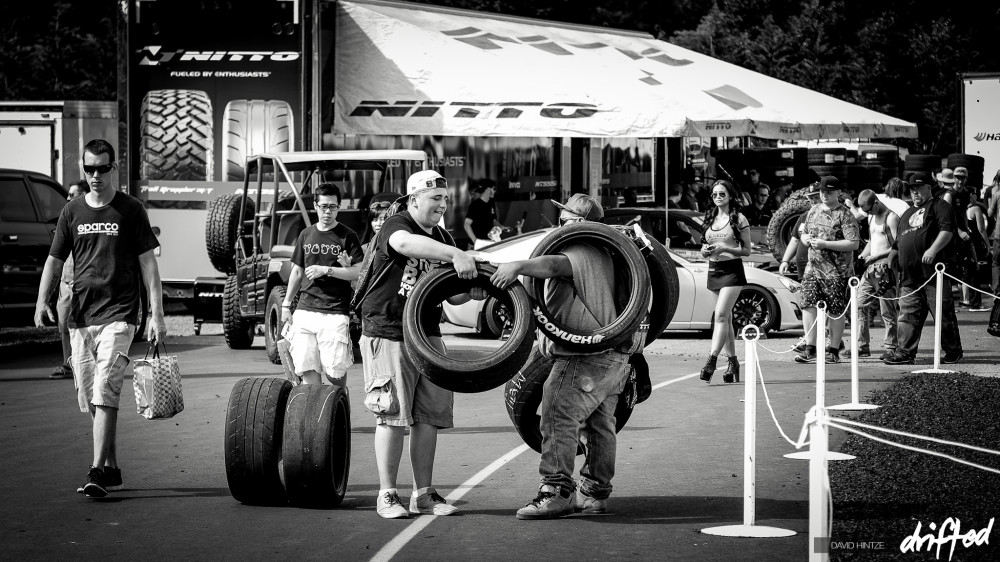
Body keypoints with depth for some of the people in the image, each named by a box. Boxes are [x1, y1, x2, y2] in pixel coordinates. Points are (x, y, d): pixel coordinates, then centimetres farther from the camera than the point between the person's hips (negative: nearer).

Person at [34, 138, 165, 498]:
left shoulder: (130, 210, 1)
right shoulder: (72, 212, 10)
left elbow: (148, 263, 0)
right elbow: (55, 260, 13)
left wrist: (156, 315, -5)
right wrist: (42, 300, -4)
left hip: (118, 315, -5)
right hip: (80, 316, 5)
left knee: (105, 392, -16)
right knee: (88, 397, 8)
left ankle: (97, 470, -19)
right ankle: (111, 468, 21)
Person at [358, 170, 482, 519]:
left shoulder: (441, 238, 14)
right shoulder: (396, 226, -10)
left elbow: (451, 295, 16)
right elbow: (405, 244, -37)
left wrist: (473, 292, -8)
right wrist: (456, 254, -46)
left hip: (427, 335, 7)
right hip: (387, 333, -7)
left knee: (429, 415, 6)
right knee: (393, 415, -5)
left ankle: (423, 494, 14)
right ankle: (387, 495, 1)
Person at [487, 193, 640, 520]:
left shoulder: (579, 251, -12)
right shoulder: (603, 255, 21)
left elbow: (556, 264, -33)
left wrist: (518, 266, -47)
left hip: (586, 355, -11)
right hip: (614, 355, 11)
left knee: (559, 418, -14)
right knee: (599, 425, 17)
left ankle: (557, 491, -19)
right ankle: (595, 492, 24)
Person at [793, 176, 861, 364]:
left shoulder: (845, 215, -8)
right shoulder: (814, 211, 13)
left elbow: (854, 243, -16)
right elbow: (803, 234, 25)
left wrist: (824, 244, -20)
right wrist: (807, 239, -1)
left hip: (836, 271, -5)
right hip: (813, 268, 5)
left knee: (836, 312, 1)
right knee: (808, 305, -5)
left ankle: (834, 351, 11)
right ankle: (810, 350, -2)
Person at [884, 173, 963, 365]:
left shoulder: (939, 206, 2)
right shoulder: (908, 214, 26)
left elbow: (947, 230, -13)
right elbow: (900, 242, 31)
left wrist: (933, 249, -24)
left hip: (933, 270, -7)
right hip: (909, 275, 7)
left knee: (944, 314, -2)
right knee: (908, 315, 1)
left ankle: (953, 351, 8)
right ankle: (905, 352, 0)